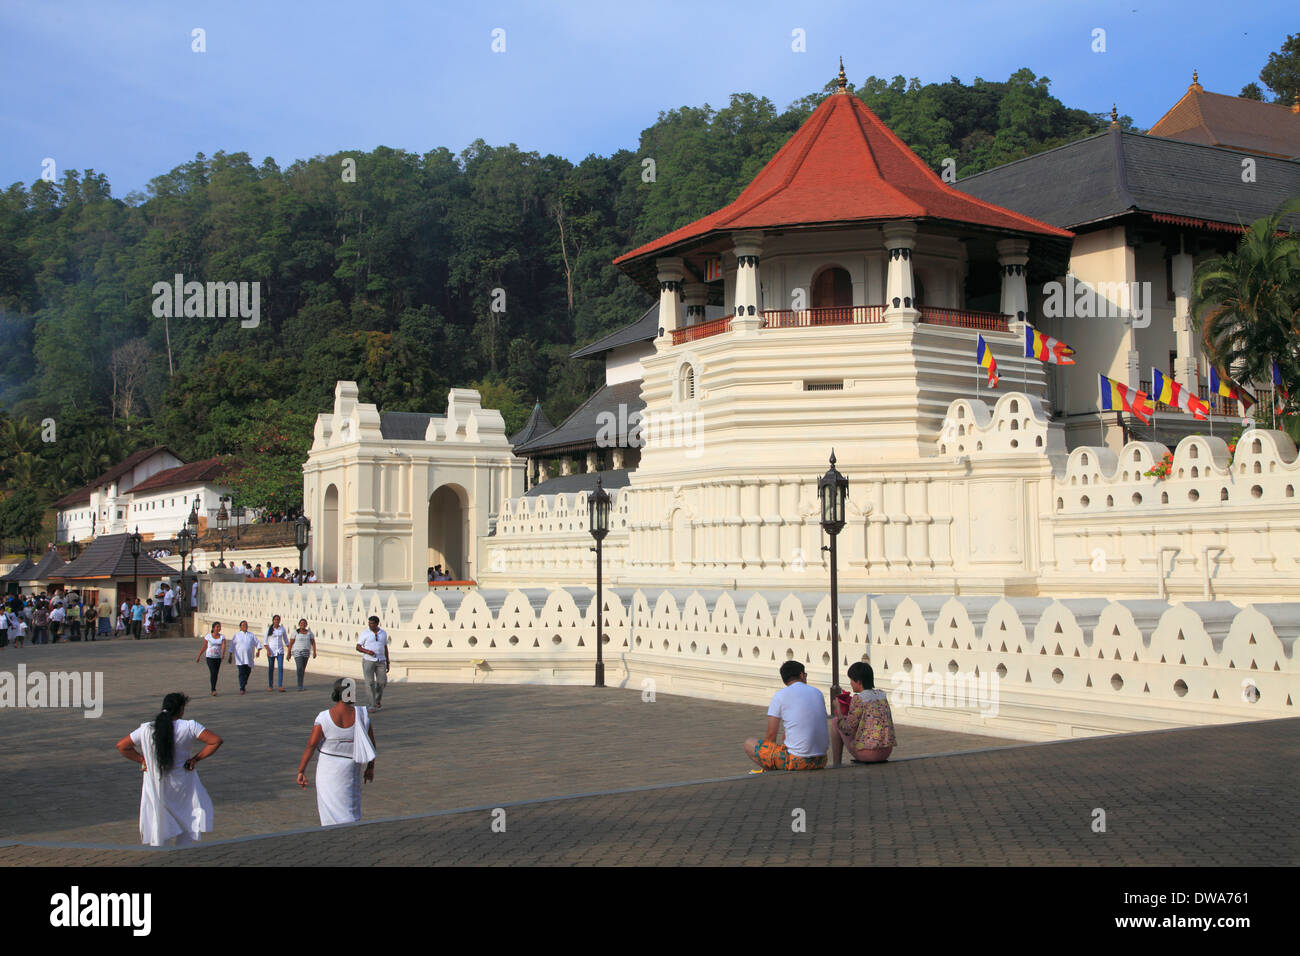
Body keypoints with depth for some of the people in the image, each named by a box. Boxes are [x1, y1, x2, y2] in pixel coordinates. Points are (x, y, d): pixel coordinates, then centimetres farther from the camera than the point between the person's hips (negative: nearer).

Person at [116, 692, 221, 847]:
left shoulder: (146, 729, -4)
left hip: (155, 786, 2)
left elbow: (121, 746, 1)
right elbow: (216, 741, -15)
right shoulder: (190, 727, -11)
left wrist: (142, 759, 4)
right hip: (183, 784, -2)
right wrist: (196, 758, -6)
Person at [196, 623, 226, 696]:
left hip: (218, 658, 3)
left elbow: (224, 646, -16)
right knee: (213, 673, -17)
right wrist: (198, 657, 8)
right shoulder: (208, 637, -6)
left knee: (215, 674, 10)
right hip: (210, 657, -3)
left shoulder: (222, 637, -1)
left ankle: (213, 689, 25)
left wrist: (223, 654, -36)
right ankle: (214, 690, -18)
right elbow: (203, 647, 3)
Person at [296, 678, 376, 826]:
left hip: (328, 768, -2)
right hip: (352, 768, 2)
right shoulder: (362, 714, -10)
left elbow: (311, 745, -14)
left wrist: (301, 771, -7)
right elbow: (371, 743, -3)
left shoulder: (324, 717, -16)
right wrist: (370, 768, 10)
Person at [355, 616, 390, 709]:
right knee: (370, 683, -10)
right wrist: (367, 651, -23)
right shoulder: (365, 633, -5)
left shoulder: (383, 633, 5)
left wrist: (387, 663, 10)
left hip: (380, 661, 3)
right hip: (368, 661, -3)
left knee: (382, 682, -2)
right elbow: (358, 647, -4)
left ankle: (378, 701, 24)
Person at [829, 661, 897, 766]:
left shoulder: (858, 699, -12)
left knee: (835, 721, 12)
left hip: (867, 752, -7)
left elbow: (848, 730, -8)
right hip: (887, 752, 7)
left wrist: (838, 709, 6)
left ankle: (836, 764, 16)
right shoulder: (882, 694, 9)